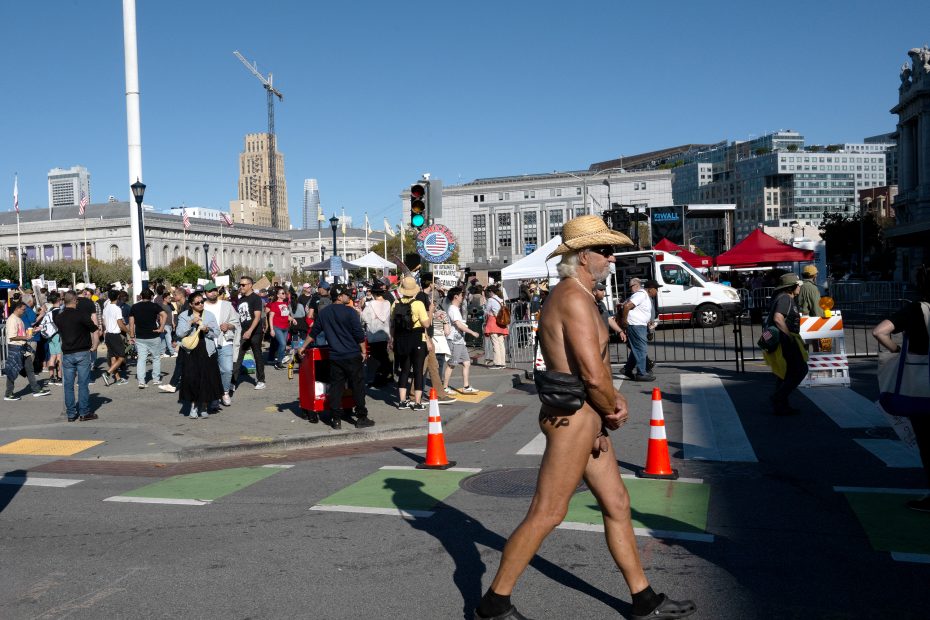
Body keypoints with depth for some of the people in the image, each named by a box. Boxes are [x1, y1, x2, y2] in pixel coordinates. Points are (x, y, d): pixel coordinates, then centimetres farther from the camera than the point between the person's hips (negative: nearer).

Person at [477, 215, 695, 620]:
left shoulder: (576, 296, 14)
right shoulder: (574, 298, -19)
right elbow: (593, 375, -25)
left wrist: (612, 400, -1)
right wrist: (614, 411, -6)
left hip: (587, 418, 10)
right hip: (573, 419, -10)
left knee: (617, 504, 16)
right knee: (545, 515, -1)